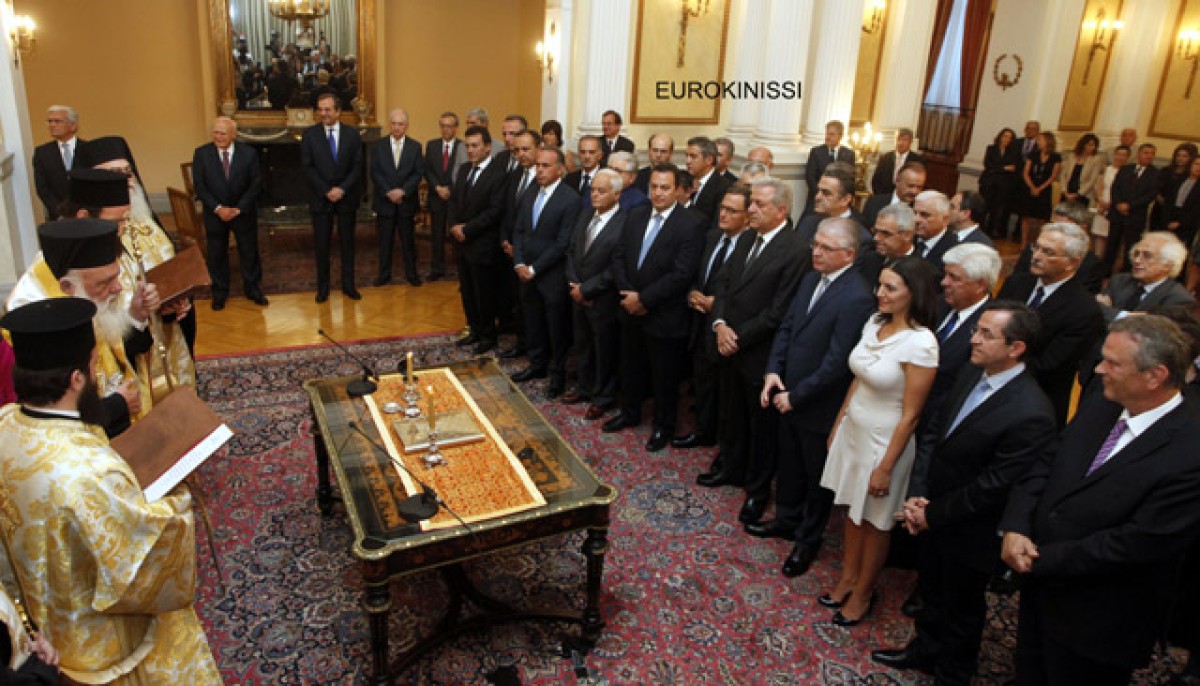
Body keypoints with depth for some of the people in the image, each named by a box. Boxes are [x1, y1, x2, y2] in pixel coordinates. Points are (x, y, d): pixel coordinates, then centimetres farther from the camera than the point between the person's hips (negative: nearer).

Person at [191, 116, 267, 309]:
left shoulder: (249, 153, -7)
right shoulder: (201, 153, -6)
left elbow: (256, 184, -7)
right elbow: (199, 186, -6)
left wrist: (239, 208, -14)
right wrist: (218, 208, -16)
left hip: (244, 212, 0)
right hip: (214, 213, 1)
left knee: (249, 252, 10)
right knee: (216, 255, 10)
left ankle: (252, 289, 27)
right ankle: (219, 293, 26)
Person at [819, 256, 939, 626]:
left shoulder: (920, 343, -24)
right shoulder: (874, 323, -2)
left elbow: (910, 415, -20)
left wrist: (886, 467, -16)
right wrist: (838, 425, 13)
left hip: (885, 441, -6)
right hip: (853, 431, 6)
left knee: (875, 520, 14)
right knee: (853, 510, 21)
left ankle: (863, 593, 34)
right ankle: (848, 577, 41)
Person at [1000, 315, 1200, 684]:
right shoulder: (1097, 409, -2)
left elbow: (1135, 545, -26)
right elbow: (1044, 466, 3)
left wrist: (1041, 561, -18)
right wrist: (1015, 528, -13)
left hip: (1096, 623, -6)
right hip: (1039, 584, 7)